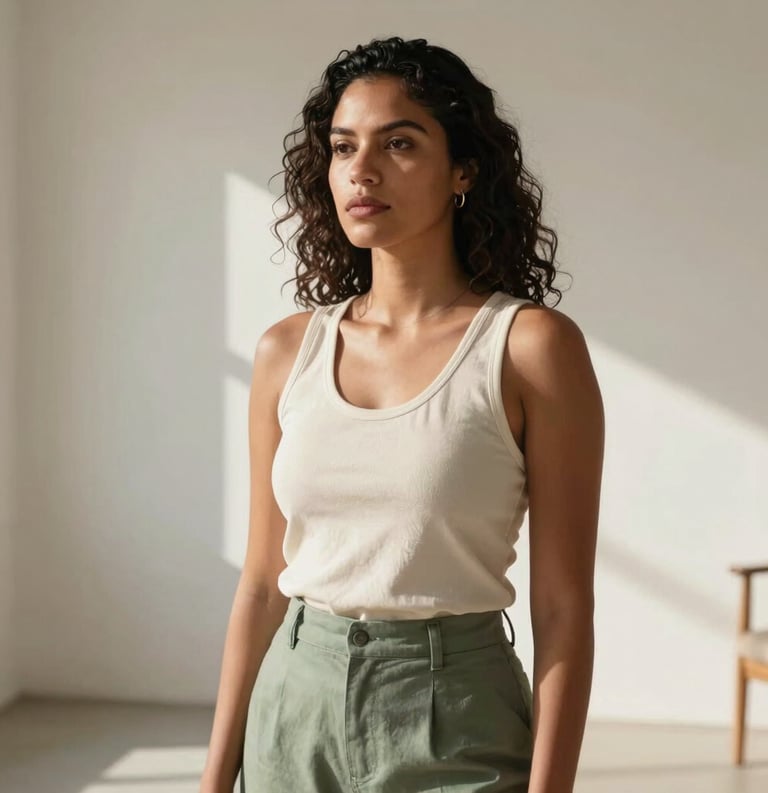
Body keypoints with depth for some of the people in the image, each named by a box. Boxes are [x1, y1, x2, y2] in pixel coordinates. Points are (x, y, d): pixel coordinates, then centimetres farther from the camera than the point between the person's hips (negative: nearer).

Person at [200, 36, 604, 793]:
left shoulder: (531, 346, -9)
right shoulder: (287, 351, 3)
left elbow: (563, 609, -9)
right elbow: (261, 583, 7)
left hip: (453, 728, -3)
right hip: (295, 714, 4)